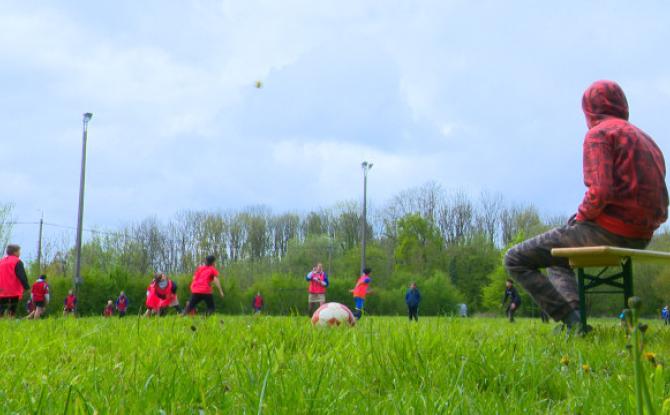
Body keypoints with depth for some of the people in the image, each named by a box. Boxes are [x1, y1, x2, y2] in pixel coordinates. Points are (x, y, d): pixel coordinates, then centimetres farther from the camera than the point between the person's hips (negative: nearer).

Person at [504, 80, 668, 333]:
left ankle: (571, 320, -11)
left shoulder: (599, 133, -6)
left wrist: (579, 218, -5)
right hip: (640, 239, 9)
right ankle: (575, 316, 9)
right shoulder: (648, 142, 20)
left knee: (515, 260, 0)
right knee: (556, 260, 31)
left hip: (606, 232, -9)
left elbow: (599, 193, -22)